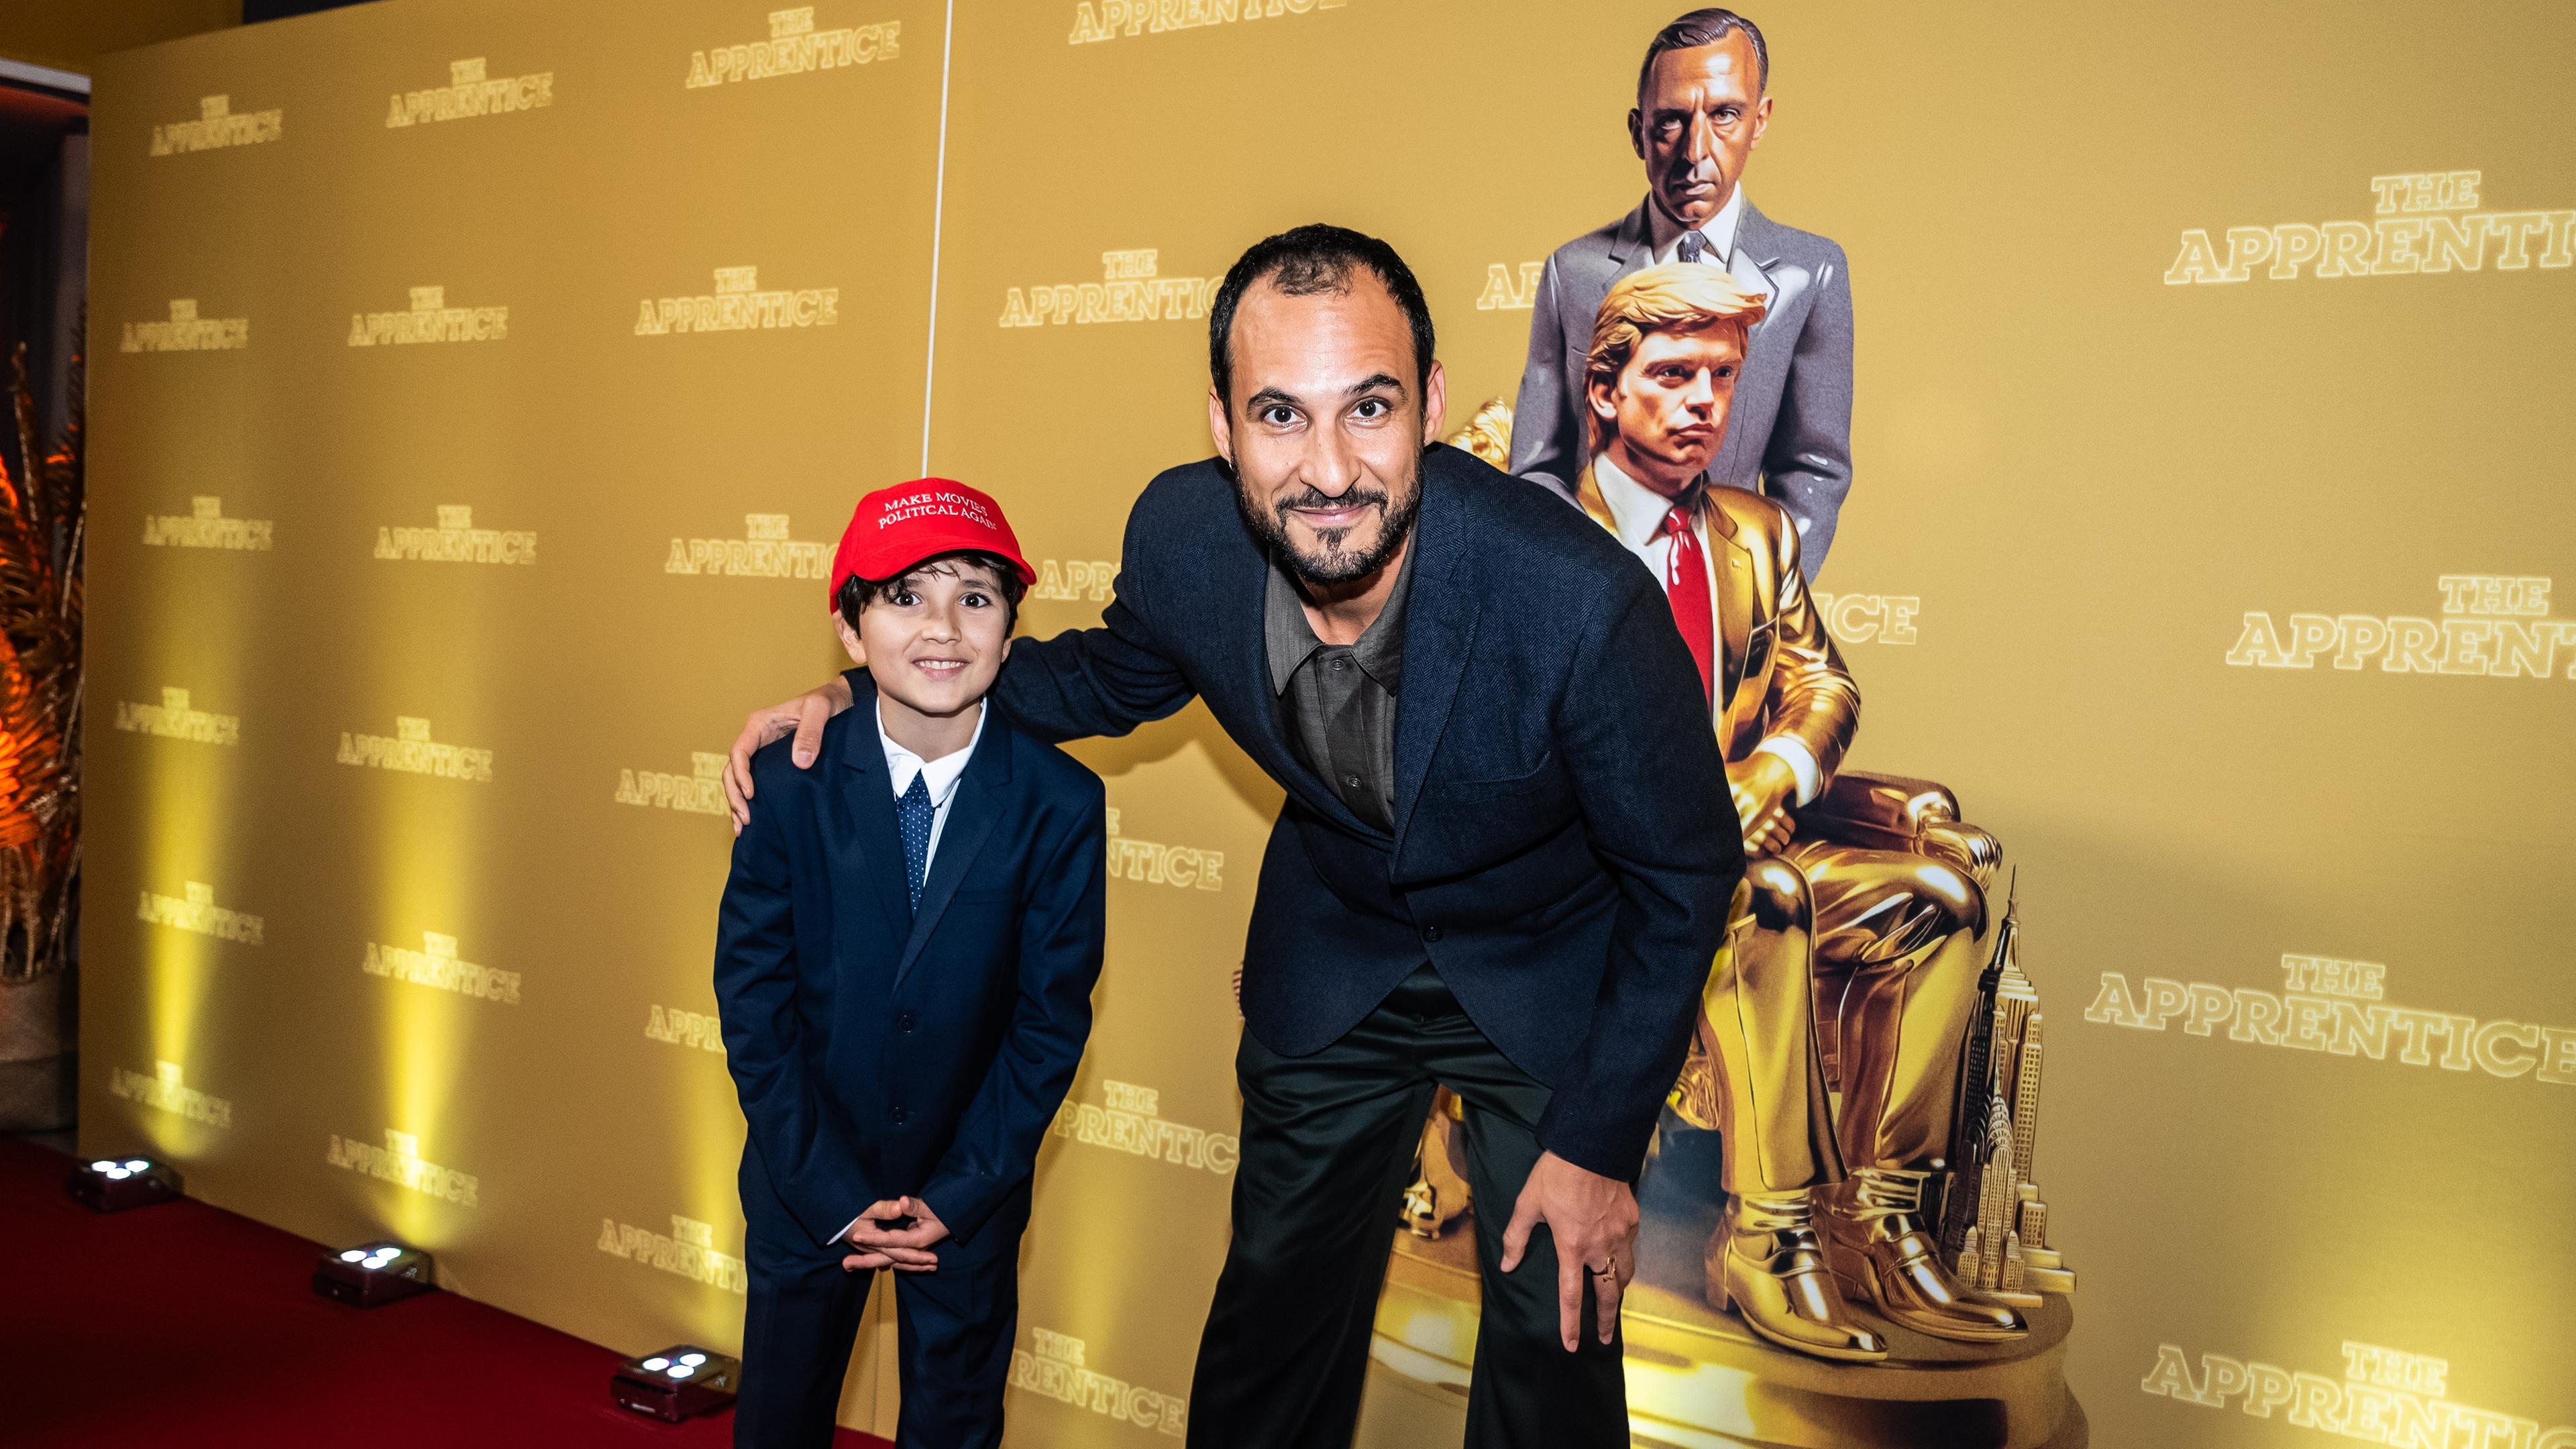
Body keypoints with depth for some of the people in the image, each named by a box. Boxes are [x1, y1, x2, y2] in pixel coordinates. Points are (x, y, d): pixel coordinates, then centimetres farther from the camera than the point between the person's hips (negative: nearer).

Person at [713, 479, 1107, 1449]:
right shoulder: (790, 779, -15)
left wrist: (958, 1197, -11)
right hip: (809, 1175, 1)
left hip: (970, 1189, 0)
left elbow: (1052, 1016, -9)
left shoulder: (1061, 803, -16)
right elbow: (751, 992, -10)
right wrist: (831, 1193, -12)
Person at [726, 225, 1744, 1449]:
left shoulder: (1582, 599, -37)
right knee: (1275, 1301, 17)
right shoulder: (1183, 534, -24)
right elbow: (1118, 676, 2)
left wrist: (1601, 1141, -14)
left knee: (1555, 1337, 6)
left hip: (1551, 974, -3)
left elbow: (1685, 871, -20)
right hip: (1332, 954, 3)